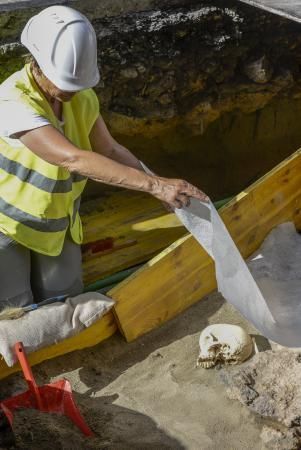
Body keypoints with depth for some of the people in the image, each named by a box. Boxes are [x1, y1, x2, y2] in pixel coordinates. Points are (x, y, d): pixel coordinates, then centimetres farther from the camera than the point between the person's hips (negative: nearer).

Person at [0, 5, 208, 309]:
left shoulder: (81, 97, -11)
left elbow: (111, 151, -3)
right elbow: (73, 159, -43)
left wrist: (165, 190, -16)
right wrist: (154, 184, -48)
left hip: (57, 225, 6)